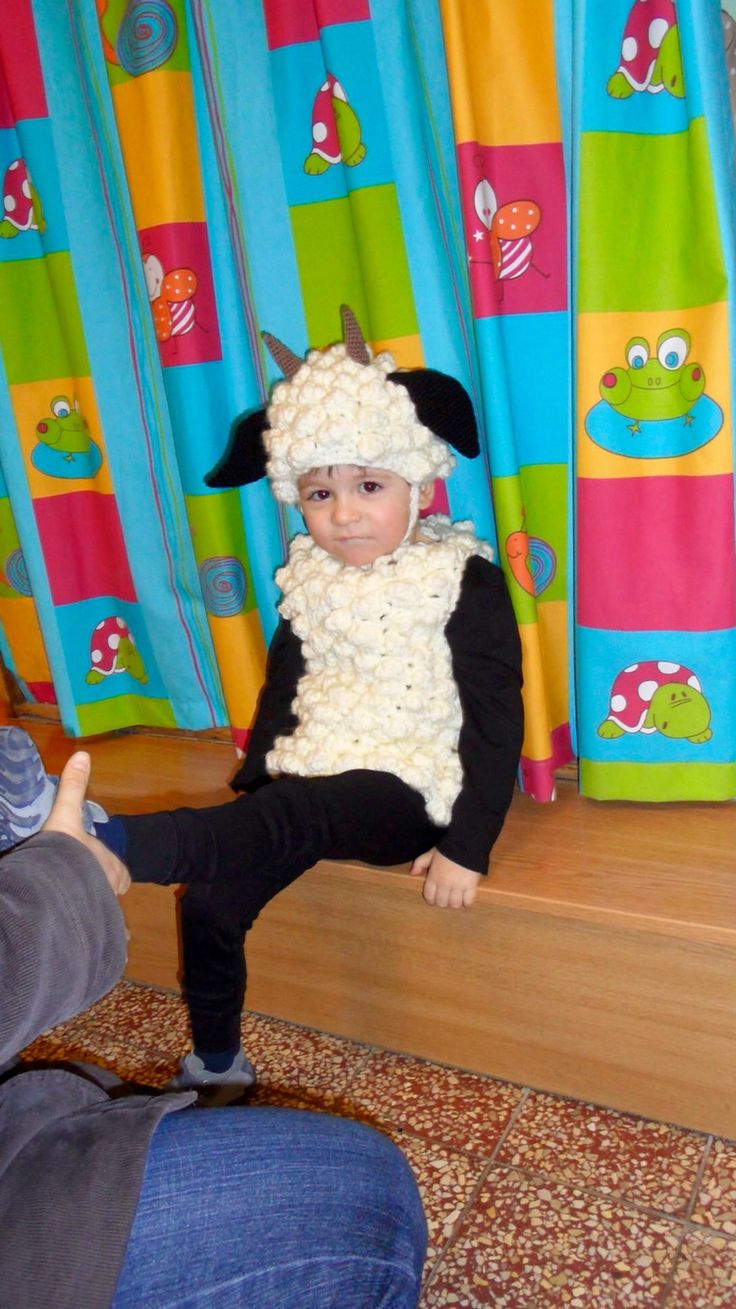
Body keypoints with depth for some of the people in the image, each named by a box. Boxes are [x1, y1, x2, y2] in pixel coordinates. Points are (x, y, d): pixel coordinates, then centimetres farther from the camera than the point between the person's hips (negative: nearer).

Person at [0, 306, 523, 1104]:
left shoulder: (463, 580, -9)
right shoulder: (309, 580, 8)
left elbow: (495, 718, -11)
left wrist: (467, 846, -15)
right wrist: (248, 788, 12)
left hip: (406, 790, -5)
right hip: (306, 780, 6)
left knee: (282, 821, -35)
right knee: (210, 901, -9)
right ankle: (216, 1066, 11)